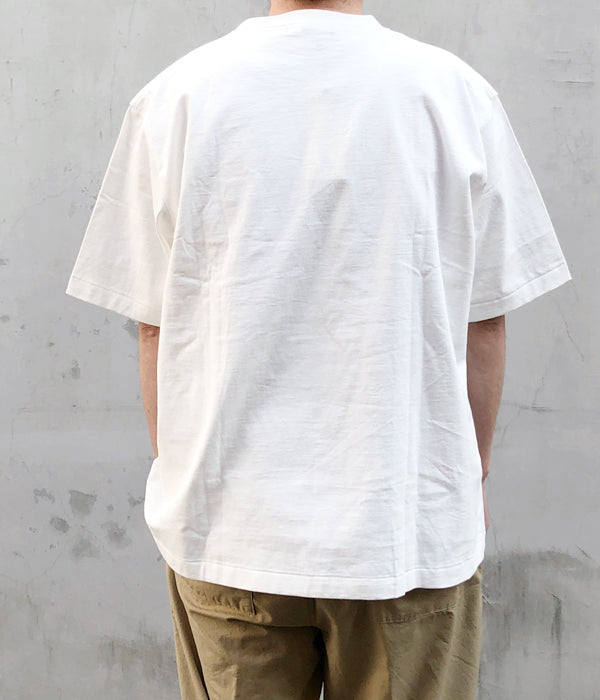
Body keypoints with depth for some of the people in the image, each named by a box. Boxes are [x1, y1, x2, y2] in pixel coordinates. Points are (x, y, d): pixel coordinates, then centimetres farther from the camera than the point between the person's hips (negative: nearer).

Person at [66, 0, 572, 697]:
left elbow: (156, 328, 0)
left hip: (230, 528, 1)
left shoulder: (175, 95, -4)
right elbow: (483, 326, 0)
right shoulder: (457, 91, -4)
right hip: (413, 529, 0)